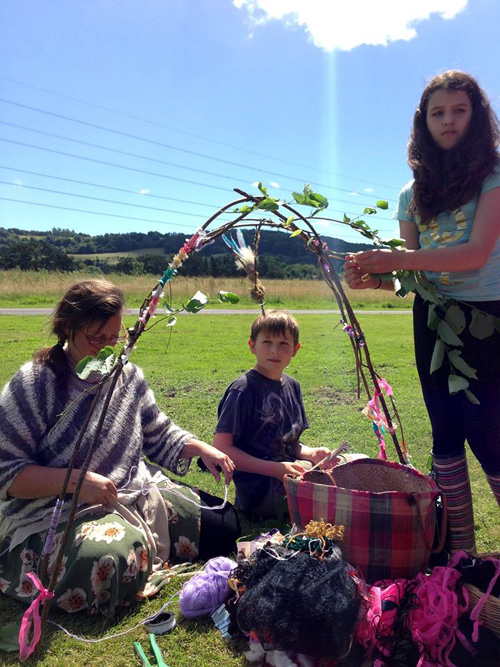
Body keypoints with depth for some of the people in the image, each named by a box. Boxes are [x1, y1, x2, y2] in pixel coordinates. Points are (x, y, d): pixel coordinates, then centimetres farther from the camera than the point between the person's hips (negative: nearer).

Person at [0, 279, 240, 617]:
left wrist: (201, 448, -3)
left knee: (225, 525, -2)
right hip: (55, 512, -5)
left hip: (137, 494, 6)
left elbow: (160, 435, 16)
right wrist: (76, 480, -24)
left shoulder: (128, 375, 5)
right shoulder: (34, 384, -13)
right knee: (109, 558, -38)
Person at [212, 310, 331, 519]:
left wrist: (311, 453, -5)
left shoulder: (292, 386, 9)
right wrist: (276, 469, -22)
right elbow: (221, 448, -18)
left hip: (287, 474, 8)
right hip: (259, 491, -8)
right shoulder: (243, 390, -15)